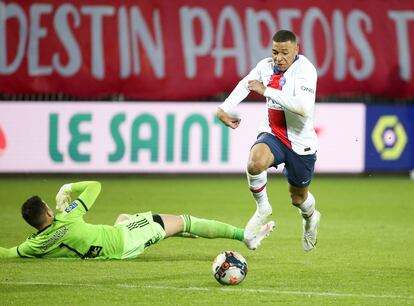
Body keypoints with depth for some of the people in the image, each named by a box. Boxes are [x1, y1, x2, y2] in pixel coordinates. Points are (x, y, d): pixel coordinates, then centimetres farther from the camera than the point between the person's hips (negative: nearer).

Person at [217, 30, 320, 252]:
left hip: (300, 142, -3)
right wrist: (224, 108, 7)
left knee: (298, 198, 14)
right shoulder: (266, 66, -3)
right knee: (255, 163, -33)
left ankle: (310, 218, 53)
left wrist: (266, 90, -33)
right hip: (272, 135, 3)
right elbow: (245, 84, 18)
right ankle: (262, 208, -6)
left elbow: (303, 107, -37)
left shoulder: (305, 69, -21)